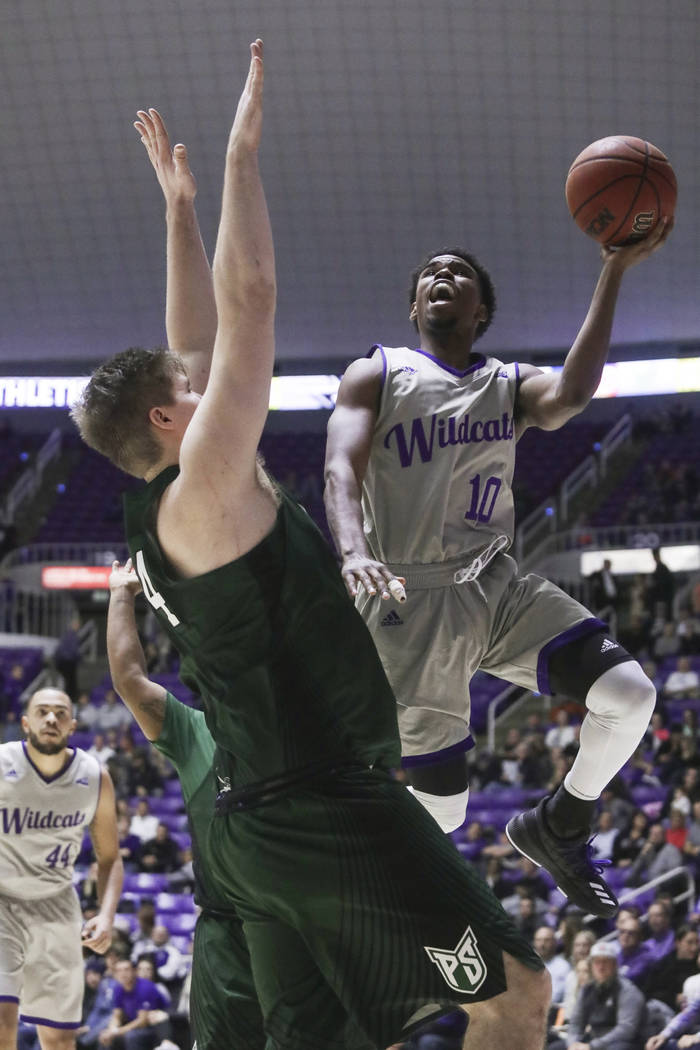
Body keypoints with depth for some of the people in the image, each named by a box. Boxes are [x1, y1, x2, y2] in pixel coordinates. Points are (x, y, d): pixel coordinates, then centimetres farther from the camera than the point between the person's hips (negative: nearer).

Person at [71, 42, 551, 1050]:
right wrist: (242, 150, -9)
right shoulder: (204, 487, -13)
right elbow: (249, 301, -16)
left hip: (257, 820, 10)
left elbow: (202, 340, 22)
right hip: (326, 810, -10)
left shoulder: (171, 513, 12)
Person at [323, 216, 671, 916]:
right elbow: (341, 470, -12)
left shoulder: (509, 386, 11)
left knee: (628, 694, -15)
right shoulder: (376, 376, 3)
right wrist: (353, 552, -34)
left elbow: (571, 395, -13)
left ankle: (557, 828, 12)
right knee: (442, 810, -5)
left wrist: (614, 273, -18)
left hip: (497, 587, 4)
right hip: (411, 603, -4)